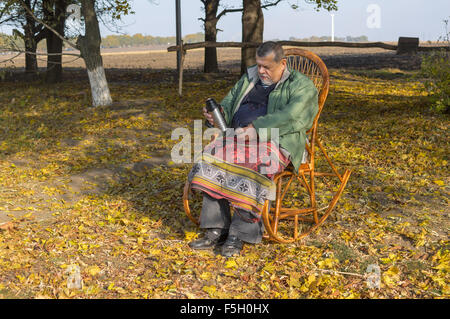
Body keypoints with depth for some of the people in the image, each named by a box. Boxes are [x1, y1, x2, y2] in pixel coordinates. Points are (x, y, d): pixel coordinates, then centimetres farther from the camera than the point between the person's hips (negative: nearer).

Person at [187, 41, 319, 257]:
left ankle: (239, 235, -26)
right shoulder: (249, 79, 22)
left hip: (275, 142, -5)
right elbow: (229, 104, 25)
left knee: (253, 168, -35)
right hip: (239, 137, 6)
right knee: (211, 159, -22)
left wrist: (255, 128, -23)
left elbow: (291, 118, -14)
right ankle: (216, 231, -21)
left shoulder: (301, 85, 2)